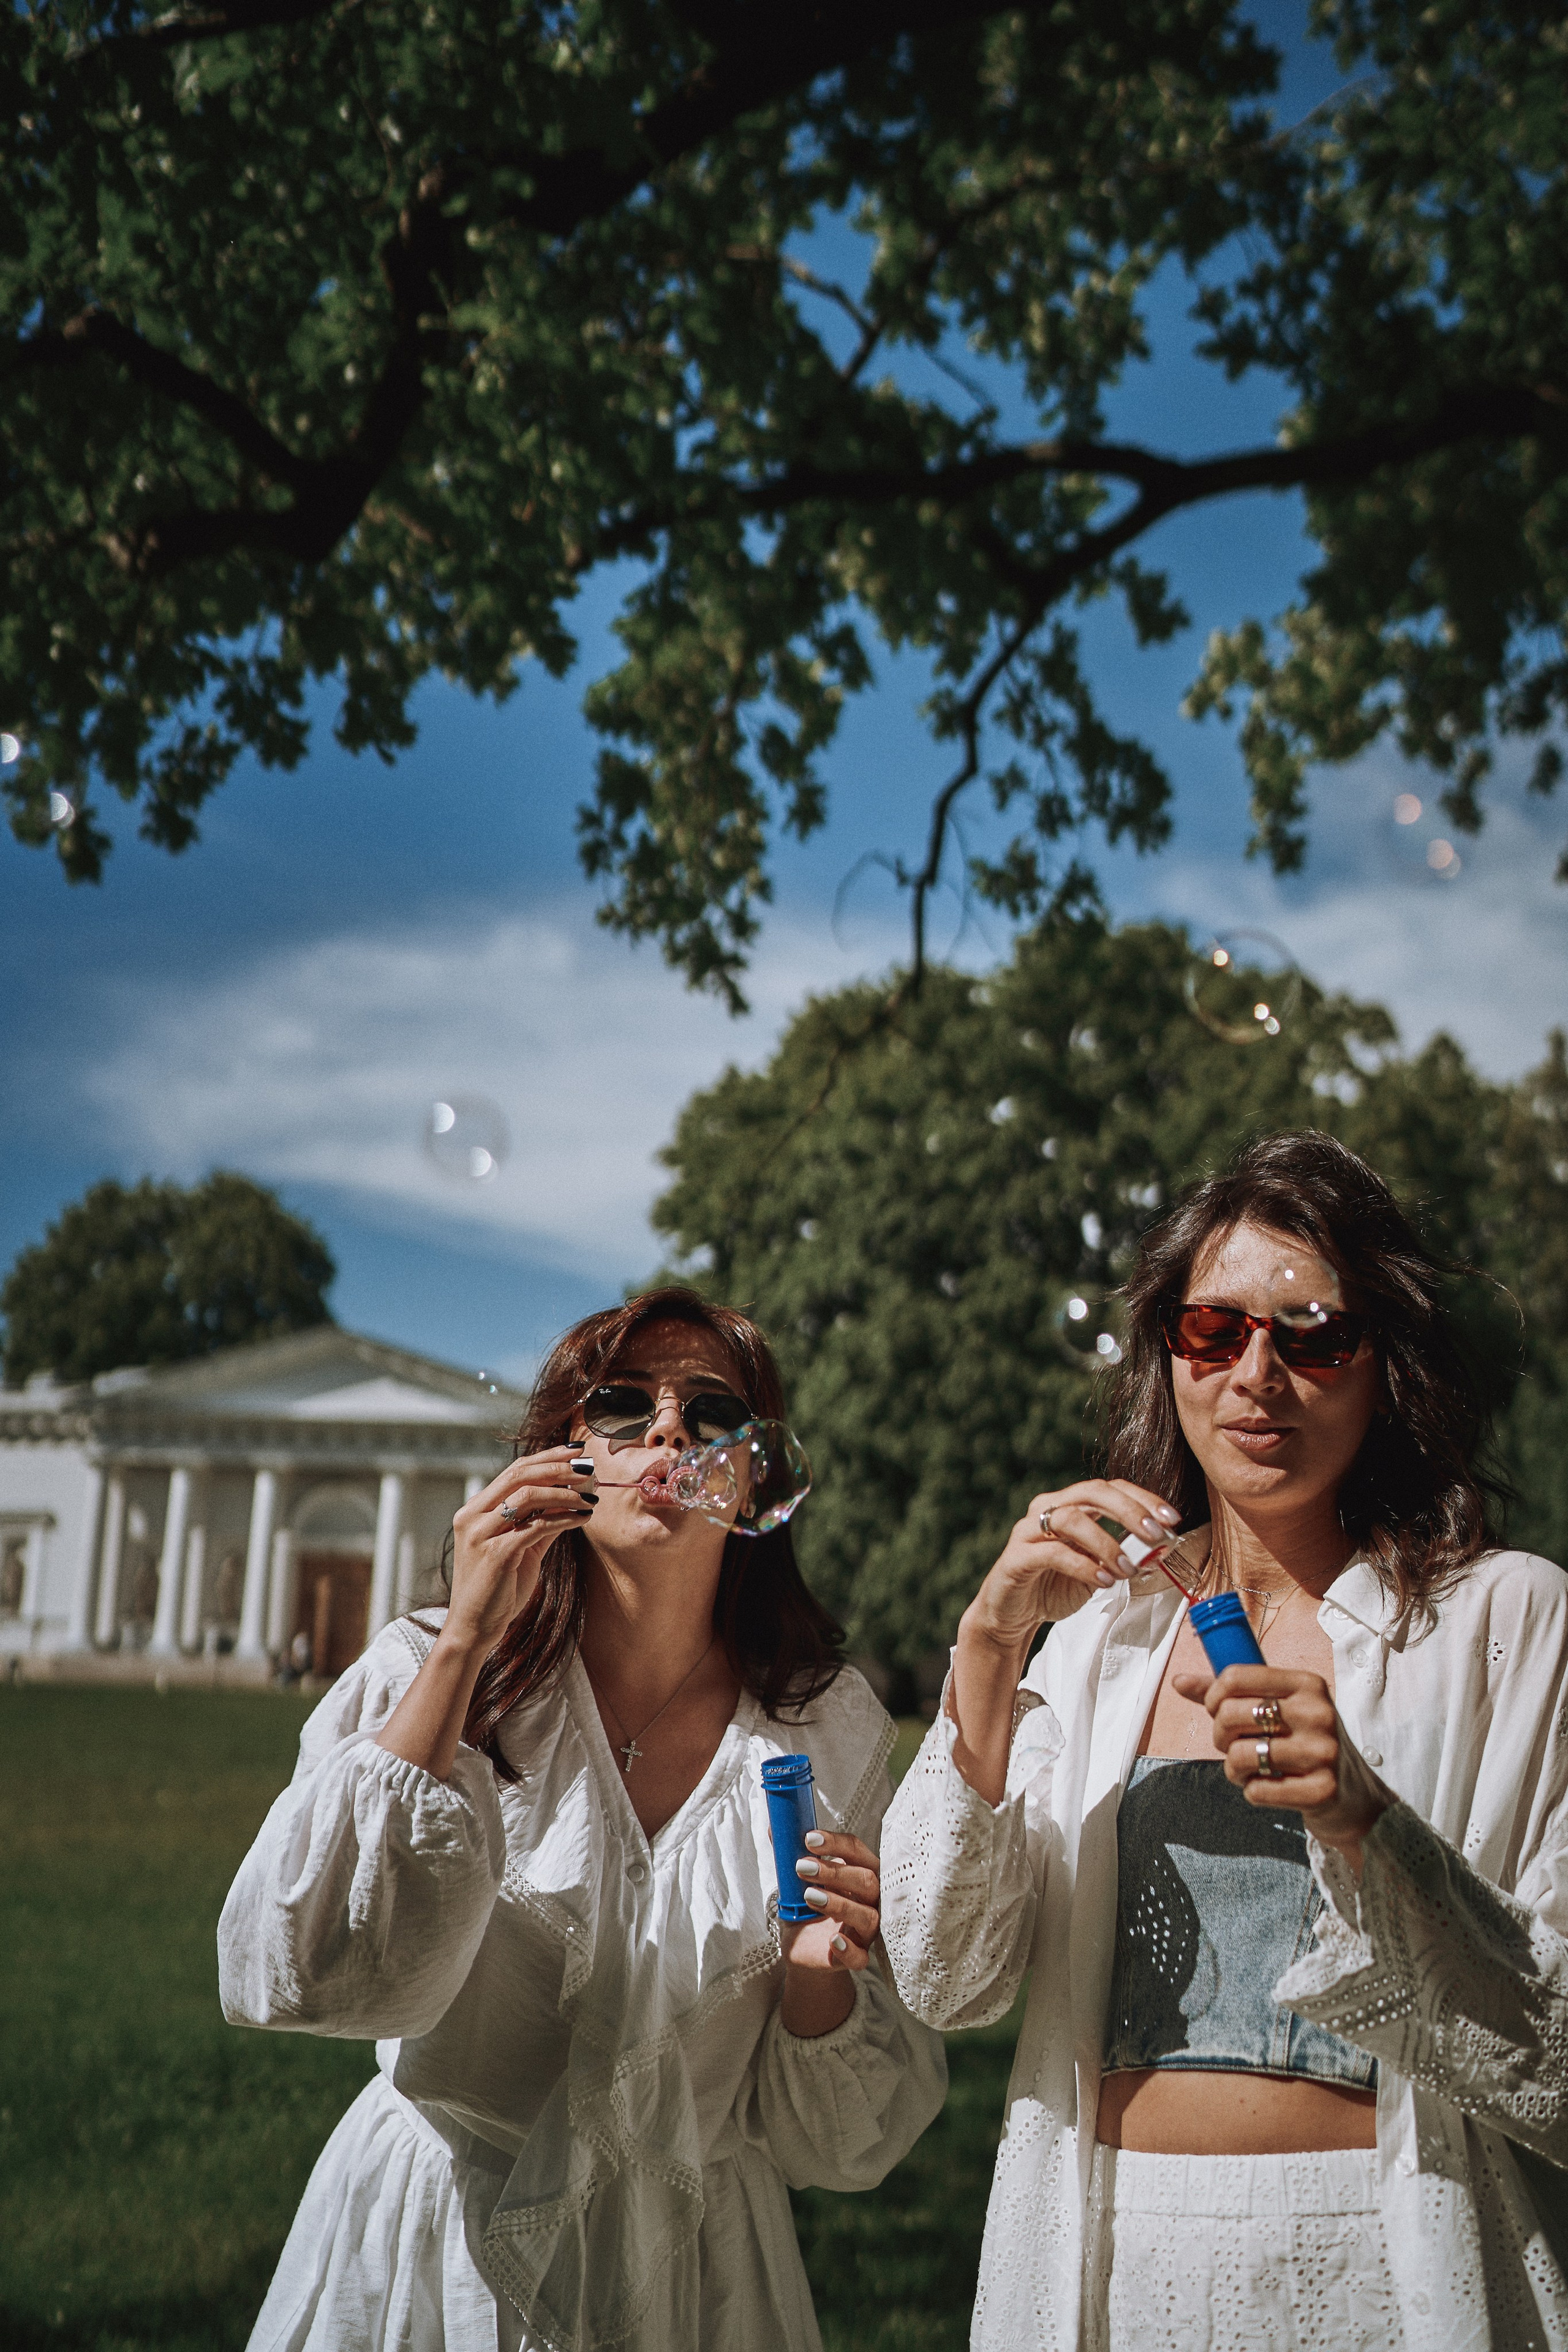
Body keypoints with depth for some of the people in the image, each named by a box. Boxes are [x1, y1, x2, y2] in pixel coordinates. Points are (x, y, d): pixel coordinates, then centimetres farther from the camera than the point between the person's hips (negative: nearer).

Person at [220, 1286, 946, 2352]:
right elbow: (292, 1973, -25)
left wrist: (820, 1973, -24)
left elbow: (823, 2141, -2)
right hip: (432, 2248, -1)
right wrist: (464, 1645, -26)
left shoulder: (830, 1725, -7)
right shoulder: (427, 1671, -11)